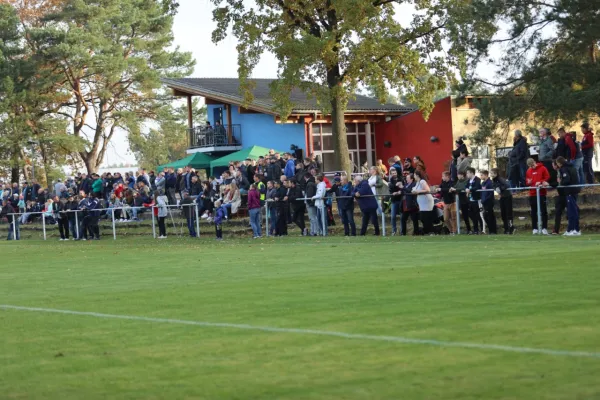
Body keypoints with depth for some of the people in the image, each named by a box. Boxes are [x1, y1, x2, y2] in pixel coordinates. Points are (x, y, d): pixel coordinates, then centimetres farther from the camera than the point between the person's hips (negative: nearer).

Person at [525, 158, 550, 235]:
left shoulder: (542, 168, -3)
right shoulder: (528, 171, 11)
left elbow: (547, 178, -6)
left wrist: (540, 182, -19)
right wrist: (528, 182, -4)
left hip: (541, 193, -4)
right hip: (532, 193, 4)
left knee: (543, 211, -4)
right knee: (533, 212, 6)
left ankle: (544, 228, -2)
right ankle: (535, 228, 11)